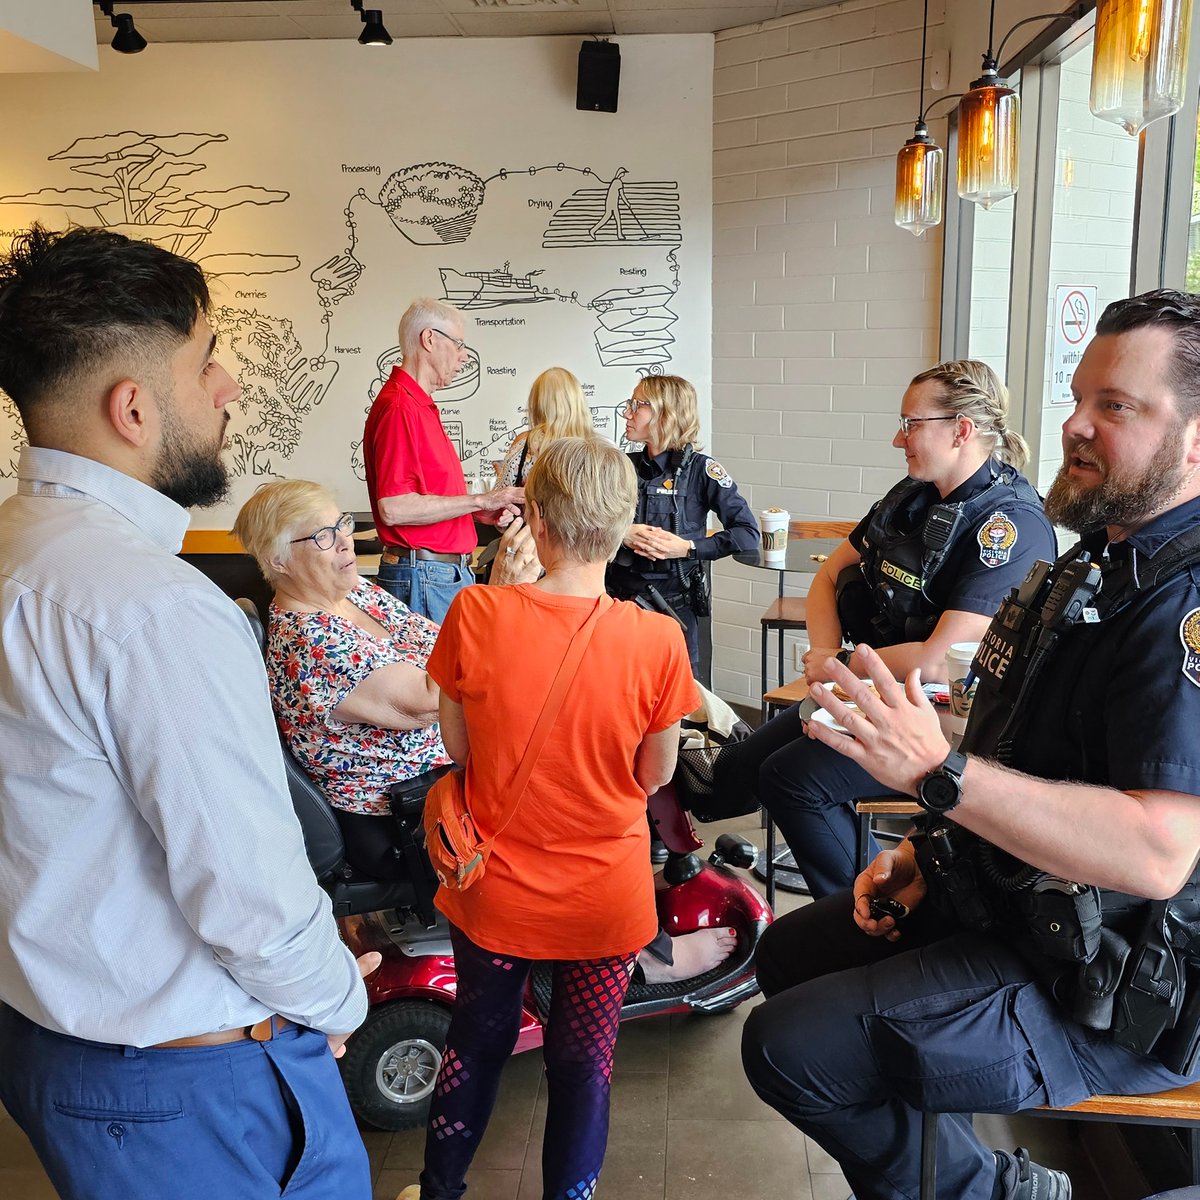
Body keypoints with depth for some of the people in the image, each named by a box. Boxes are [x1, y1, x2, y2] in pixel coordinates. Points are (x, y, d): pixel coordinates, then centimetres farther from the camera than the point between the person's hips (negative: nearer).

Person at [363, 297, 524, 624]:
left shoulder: (421, 405, 17)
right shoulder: (399, 407, -15)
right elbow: (393, 508, -24)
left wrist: (481, 512, 9)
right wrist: (480, 500, -17)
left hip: (448, 572, 10)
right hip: (423, 575, -10)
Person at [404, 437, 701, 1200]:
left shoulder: (476, 614, -19)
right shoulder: (656, 639, -19)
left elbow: (459, 746, -6)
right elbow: (655, 774, -7)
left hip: (496, 889, 2)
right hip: (605, 896, -1)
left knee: (478, 1039, 25)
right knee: (585, 1059, 19)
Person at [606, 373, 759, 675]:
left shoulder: (700, 469, -6)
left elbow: (748, 534, -12)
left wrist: (687, 548, -19)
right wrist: (622, 534, -12)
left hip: (673, 604, -3)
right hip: (621, 597, 4)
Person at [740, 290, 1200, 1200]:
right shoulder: (1094, 562, 9)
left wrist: (937, 770, -40)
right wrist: (927, 852, 4)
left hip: (1104, 995, -10)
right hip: (1001, 906, 10)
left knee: (787, 1048, -16)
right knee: (788, 954, 19)